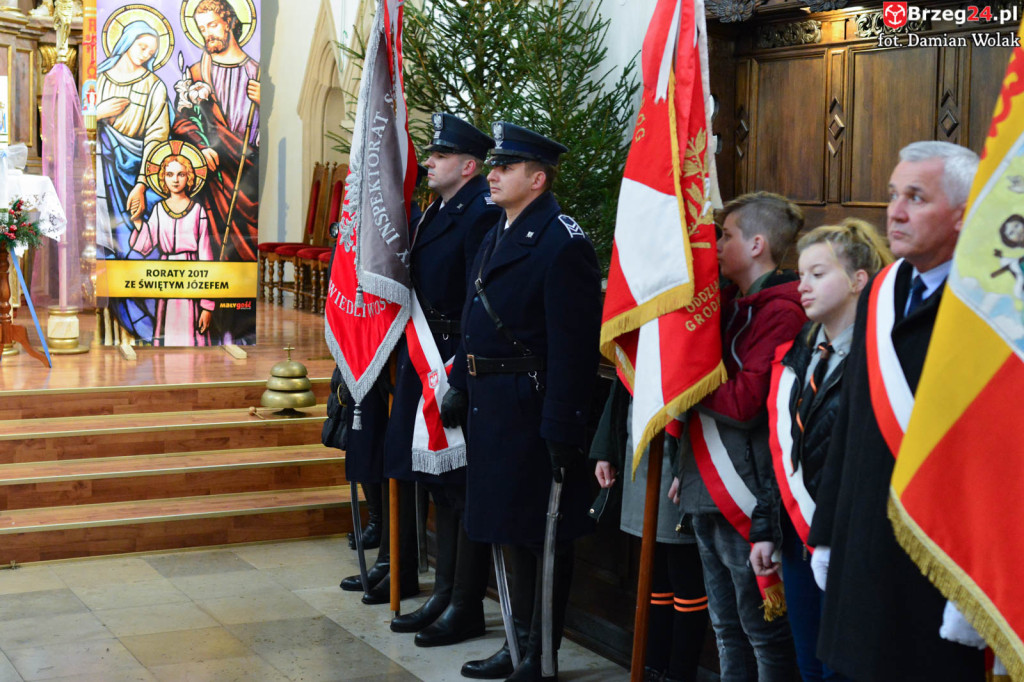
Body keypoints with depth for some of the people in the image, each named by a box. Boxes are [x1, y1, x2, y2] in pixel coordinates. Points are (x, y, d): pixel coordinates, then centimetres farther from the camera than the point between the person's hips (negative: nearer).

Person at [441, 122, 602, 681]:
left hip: (533, 411, -9)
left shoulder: (564, 245, -15)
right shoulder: (495, 238, 15)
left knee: (541, 532, 2)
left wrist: (561, 428, -22)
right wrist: (460, 386, 17)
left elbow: (573, 347, -20)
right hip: (490, 405, 9)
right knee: (508, 528, 17)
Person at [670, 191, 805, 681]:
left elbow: (745, 402, -22)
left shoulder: (780, 310, -14)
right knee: (727, 627, 17)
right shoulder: (731, 303, 15)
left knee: (763, 628, 0)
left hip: (745, 497, -9)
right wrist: (690, 468, 11)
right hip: (707, 492, 9)